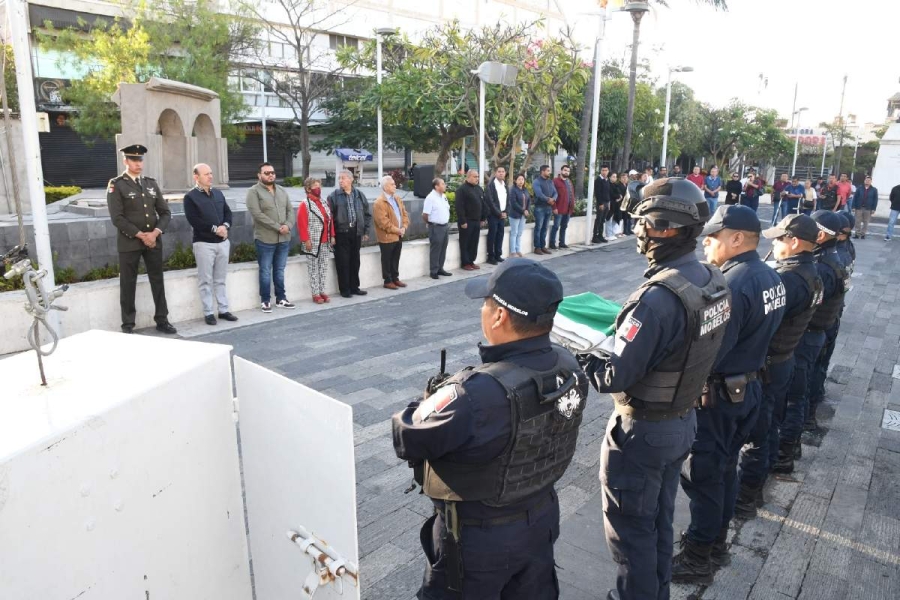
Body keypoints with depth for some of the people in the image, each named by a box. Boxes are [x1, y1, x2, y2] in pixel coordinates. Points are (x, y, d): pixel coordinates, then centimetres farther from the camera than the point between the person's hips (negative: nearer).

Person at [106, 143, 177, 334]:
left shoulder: (151, 183, 10)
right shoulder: (116, 185, -4)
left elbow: (165, 212, 7)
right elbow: (117, 218, -12)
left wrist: (155, 233, -9)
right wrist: (140, 235, -16)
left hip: (154, 240, 4)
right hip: (129, 242, -4)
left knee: (158, 281, 8)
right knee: (128, 284, 3)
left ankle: (162, 320, 18)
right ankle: (128, 325, 12)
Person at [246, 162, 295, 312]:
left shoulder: (282, 191, 13)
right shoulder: (254, 192, -6)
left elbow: (290, 210, 10)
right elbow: (257, 214, -16)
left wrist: (288, 225, -10)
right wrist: (278, 227, -17)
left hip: (284, 239, 5)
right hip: (265, 239, -5)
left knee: (280, 271, 13)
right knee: (266, 271, 2)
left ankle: (281, 298, 22)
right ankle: (265, 300, 12)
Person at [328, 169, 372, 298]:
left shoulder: (359, 195, 9)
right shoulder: (333, 196, -1)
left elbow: (367, 214, 14)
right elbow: (329, 216, -4)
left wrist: (366, 231, 9)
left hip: (356, 232, 3)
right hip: (341, 233, -3)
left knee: (355, 261, 10)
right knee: (343, 262, -1)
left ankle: (354, 287, 21)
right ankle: (345, 289, 9)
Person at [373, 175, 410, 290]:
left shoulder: (398, 199, 11)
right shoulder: (379, 202, -16)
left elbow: (404, 214, 14)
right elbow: (383, 222, -21)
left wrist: (404, 227, -3)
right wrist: (397, 230, -17)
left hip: (399, 236, 8)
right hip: (387, 237, -7)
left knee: (396, 259, 16)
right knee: (387, 260, 3)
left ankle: (395, 278, 26)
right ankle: (388, 281, 12)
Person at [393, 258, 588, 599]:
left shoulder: (475, 397, -38)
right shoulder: (570, 369, -15)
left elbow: (404, 438, -24)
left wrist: (431, 404, -4)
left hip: (477, 537, -6)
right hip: (541, 517, 6)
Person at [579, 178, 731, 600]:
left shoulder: (658, 297, -31)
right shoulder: (714, 280, -3)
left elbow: (614, 377, -29)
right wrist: (626, 334, 8)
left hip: (643, 429, -9)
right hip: (683, 419, 9)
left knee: (629, 526, 13)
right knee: (659, 519, 26)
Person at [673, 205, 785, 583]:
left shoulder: (731, 285, -26)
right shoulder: (771, 277, 4)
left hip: (718, 394, -9)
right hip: (750, 385, 9)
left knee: (702, 476, 4)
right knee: (724, 469, 21)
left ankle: (697, 559, 19)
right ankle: (716, 544, 37)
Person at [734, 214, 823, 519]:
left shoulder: (789, 279, -26)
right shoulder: (809, 273, 6)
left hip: (764, 365, -10)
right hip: (782, 360, 10)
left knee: (754, 435, 2)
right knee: (768, 429, 21)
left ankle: (745, 499, 15)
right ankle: (757, 485, 37)